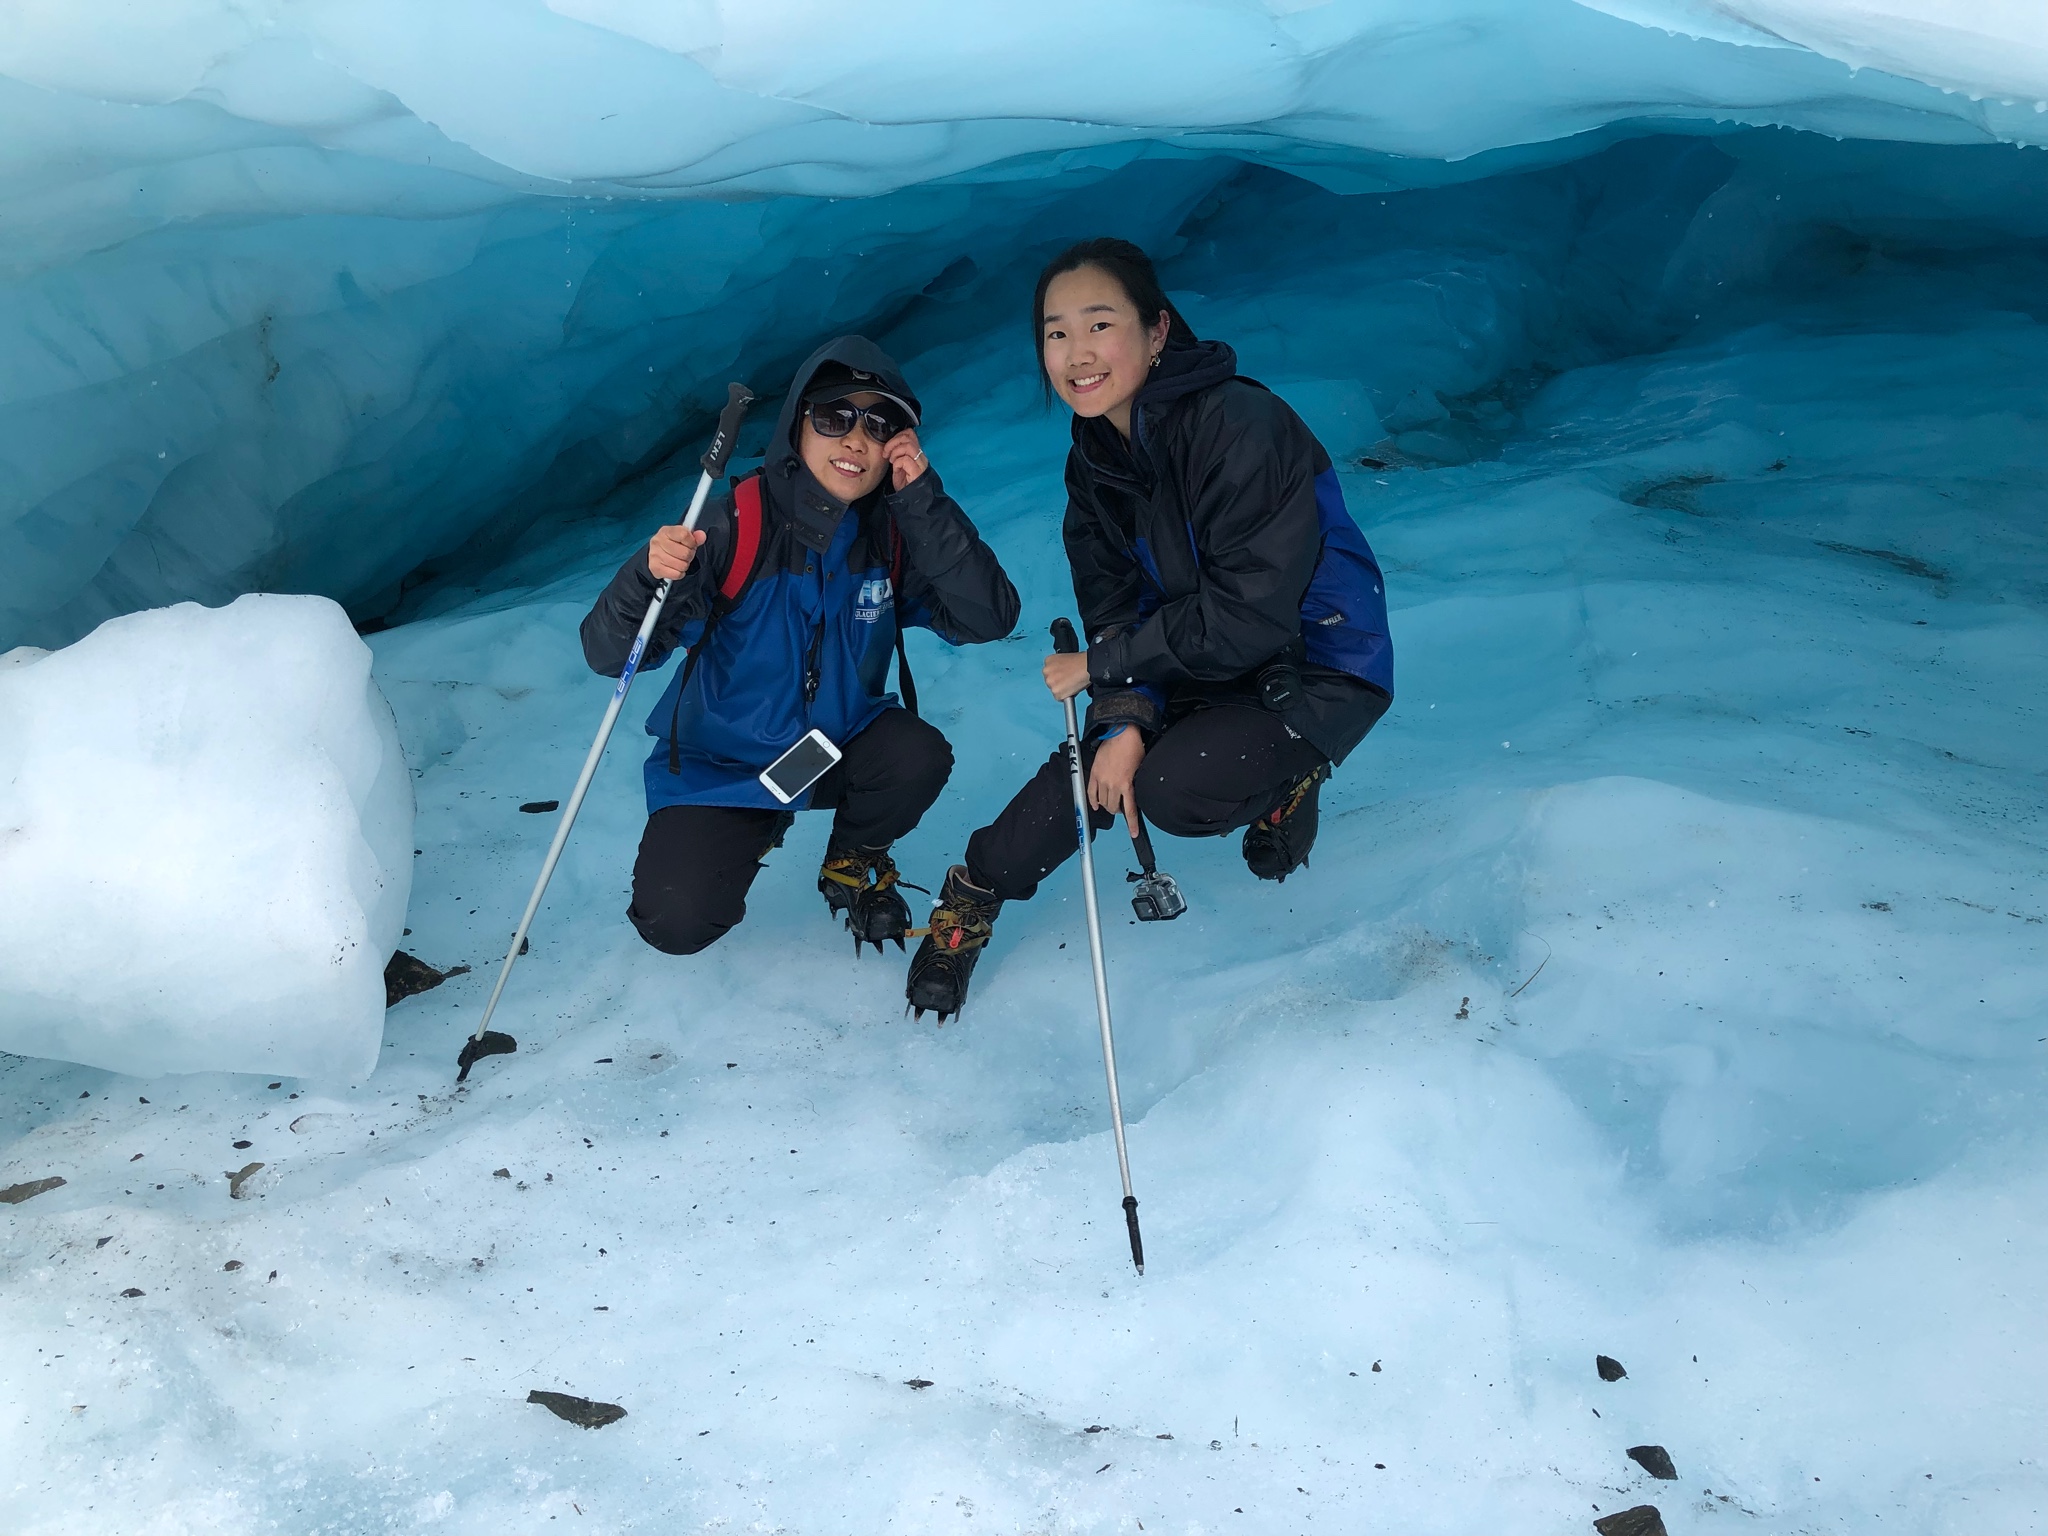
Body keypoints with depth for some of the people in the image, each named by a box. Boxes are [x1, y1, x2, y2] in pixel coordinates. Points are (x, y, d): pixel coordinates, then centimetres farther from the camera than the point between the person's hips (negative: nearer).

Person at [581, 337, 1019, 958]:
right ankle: (754, 828, 16)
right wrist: (650, 575, -46)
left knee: (920, 757, -28)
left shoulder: (897, 531, -12)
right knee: (676, 923, -19)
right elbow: (609, 655, -24)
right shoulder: (734, 526, -23)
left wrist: (923, 499, -28)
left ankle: (855, 860, 7)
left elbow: (987, 619, -23)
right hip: (718, 762, -2)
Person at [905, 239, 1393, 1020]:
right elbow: (1113, 604, -3)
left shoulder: (1242, 427, -27)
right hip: (1208, 664, 7)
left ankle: (1288, 778, 4)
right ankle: (973, 895, 8)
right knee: (1096, 765, -12)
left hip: (1321, 663, -6)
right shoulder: (1095, 457, -3)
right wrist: (1123, 717, -21)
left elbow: (1249, 615, -29)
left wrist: (1099, 665, -20)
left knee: (1172, 790, -25)